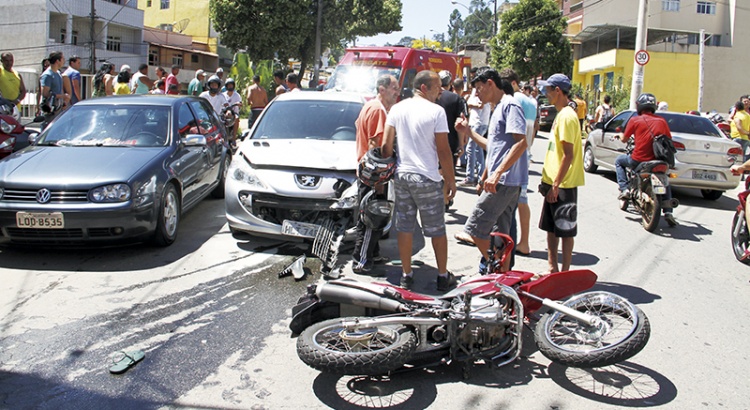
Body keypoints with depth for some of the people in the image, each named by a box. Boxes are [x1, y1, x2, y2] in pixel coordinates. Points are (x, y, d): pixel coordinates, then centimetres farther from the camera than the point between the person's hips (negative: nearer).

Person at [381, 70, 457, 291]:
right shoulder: (436, 111, -10)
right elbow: (443, 150, -10)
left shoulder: (397, 109, 5)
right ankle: (443, 277, 18)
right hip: (428, 179, -4)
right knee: (437, 230, 8)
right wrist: (451, 180, -2)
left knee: (404, 228, 11)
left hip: (402, 176, 5)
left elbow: (386, 145, 3)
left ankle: (406, 275, 19)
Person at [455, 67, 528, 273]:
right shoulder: (499, 108, 20)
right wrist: (469, 132, 25)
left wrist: (497, 173, -26)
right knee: (500, 234, 12)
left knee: (476, 228, -6)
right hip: (504, 183, 10)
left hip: (504, 181, -10)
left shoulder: (510, 105, -11)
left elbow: (521, 143, -21)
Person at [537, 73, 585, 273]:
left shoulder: (567, 116, -17)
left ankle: (565, 273, 10)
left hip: (563, 185, -10)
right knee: (551, 228, 15)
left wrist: (556, 185, -21)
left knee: (566, 230, 1)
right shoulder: (561, 114, 14)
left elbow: (568, 155, -21)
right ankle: (552, 269, 25)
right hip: (553, 183, 10)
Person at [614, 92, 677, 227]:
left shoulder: (635, 120, -2)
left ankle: (624, 189, 13)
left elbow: (624, 139, 8)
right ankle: (668, 212, 17)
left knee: (619, 161, 28)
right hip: (658, 161, 3)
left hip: (639, 160, -3)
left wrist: (620, 135, 31)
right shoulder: (661, 121, 6)